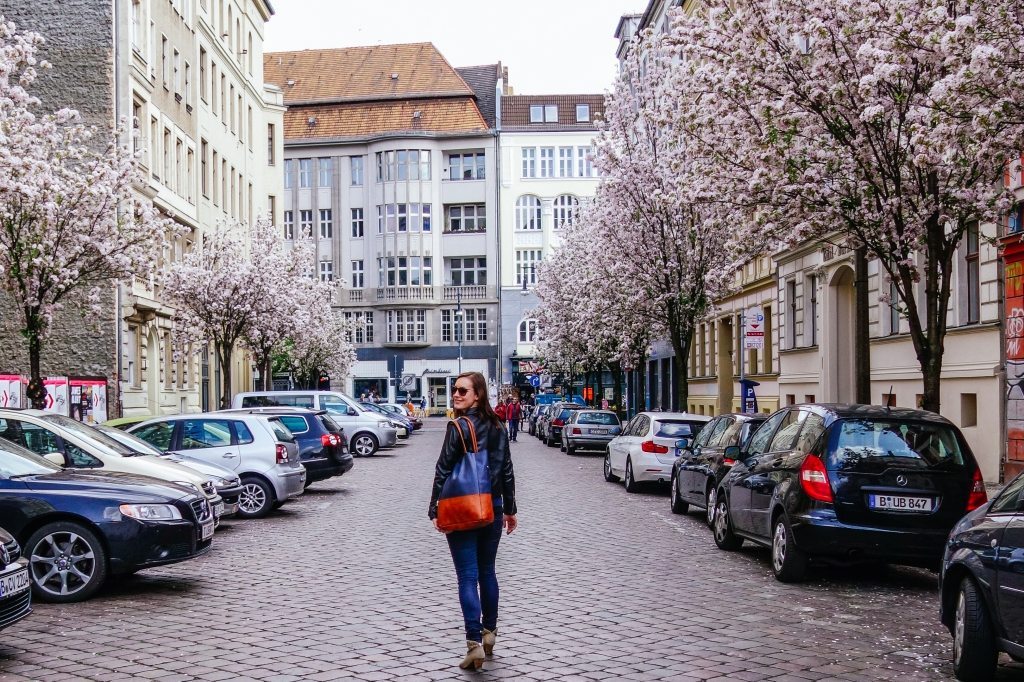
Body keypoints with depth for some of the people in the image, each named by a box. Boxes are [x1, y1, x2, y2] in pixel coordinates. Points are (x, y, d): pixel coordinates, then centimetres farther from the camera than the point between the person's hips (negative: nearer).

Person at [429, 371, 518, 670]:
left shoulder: (458, 427, -13)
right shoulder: (497, 427, 5)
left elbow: (443, 471, -14)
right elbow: (507, 470, 9)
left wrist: (435, 509, -8)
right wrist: (509, 508, 16)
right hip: (493, 508, 5)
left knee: (468, 577, -3)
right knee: (487, 572, 18)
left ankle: (475, 643, -9)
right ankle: (489, 632, 27)